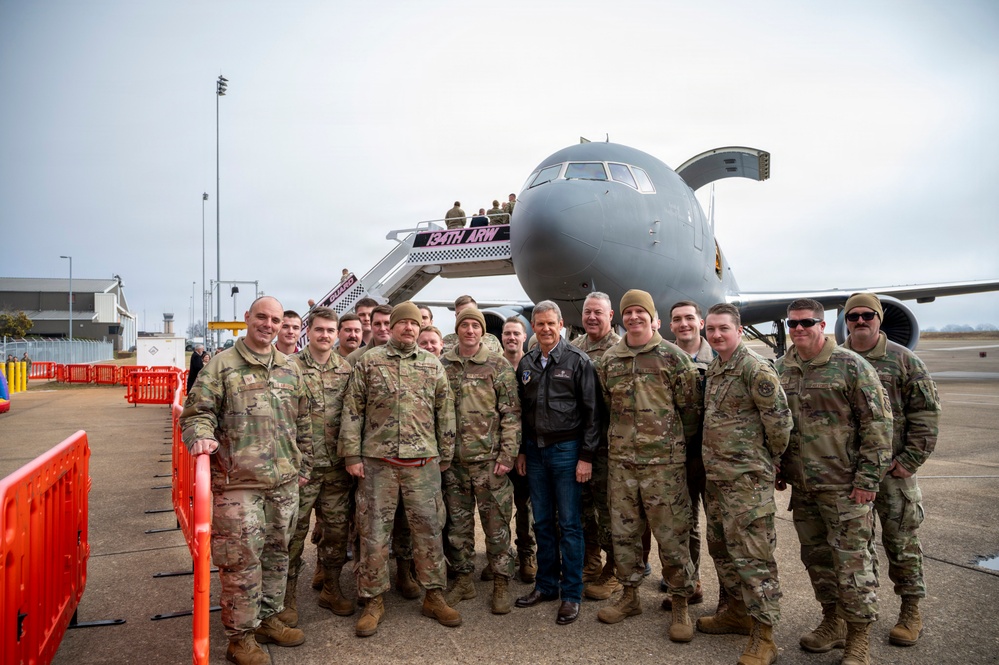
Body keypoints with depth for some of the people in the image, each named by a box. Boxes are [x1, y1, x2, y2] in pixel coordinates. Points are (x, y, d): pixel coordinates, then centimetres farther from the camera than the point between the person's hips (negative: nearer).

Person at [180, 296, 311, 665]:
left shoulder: (290, 368, 12)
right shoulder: (222, 365, -3)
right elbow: (197, 411, -5)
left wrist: (304, 465, 16)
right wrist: (202, 437, -26)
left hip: (285, 481, 5)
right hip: (239, 483, -5)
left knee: (277, 553, 16)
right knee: (242, 560, 0)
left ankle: (268, 619, 33)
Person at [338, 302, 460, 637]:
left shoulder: (433, 365, 7)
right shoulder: (368, 361, 2)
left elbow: (445, 412, 11)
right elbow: (352, 410, 1)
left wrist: (445, 455, 9)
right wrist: (352, 455, -3)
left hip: (423, 462, 2)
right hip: (378, 461, -1)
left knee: (429, 528, 7)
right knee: (374, 531, 5)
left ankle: (434, 596, 22)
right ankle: (373, 600, 19)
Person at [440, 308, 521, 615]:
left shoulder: (498, 366, -2)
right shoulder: (442, 366, 7)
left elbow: (511, 413, -4)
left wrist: (508, 454, -10)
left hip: (490, 460, -3)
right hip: (453, 461, 3)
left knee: (496, 525, 4)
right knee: (458, 525, 12)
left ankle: (501, 583, 17)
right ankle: (464, 580, 26)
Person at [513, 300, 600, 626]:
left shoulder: (577, 361, -6)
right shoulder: (526, 363, 9)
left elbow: (591, 412, -8)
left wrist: (586, 456, -11)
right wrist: (521, 450, 11)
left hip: (566, 449, -5)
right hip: (535, 451, 5)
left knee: (569, 524, 2)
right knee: (542, 522, 13)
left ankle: (571, 594, 12)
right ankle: (546, 585, 26)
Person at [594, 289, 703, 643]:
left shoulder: (673, 356, -5)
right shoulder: (609, 359, 7)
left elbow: (692, 407, -1)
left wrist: (672, 441, 2)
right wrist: (621, 438, 13)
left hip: (664, 461, -4)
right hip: (620, 460, 4)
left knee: (672, 533, 2)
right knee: (623, 531, 12)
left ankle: (680, 604, 17)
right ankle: (630, 595, 28)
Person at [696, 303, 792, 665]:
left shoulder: (756, 369, -15)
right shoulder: (713, 369, 12)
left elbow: (779, 419, -13)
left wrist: (769, 459, -1)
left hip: (747, 478, -9)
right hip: (715, 475, 9)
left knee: (752, 554, -4)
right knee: (721, 547, 19)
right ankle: (737, 611, 35)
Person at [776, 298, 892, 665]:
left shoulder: (850, 366, -10)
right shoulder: (783, 369, 8)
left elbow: (878, 423, -11)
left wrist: (868, 477, -14)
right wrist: (778, 467, 14)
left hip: (844, 484, -6)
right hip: (801, 485, 6)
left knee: (852, 560, 0)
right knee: (816, 556, 15)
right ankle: (832, 623, 32)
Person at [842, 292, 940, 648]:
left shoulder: (904, 360, 0)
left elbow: (926, 412, -2)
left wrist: (910, 460, -8)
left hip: (892, 468, -2)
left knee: (901, 540, 5)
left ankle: (911, 612, 19)